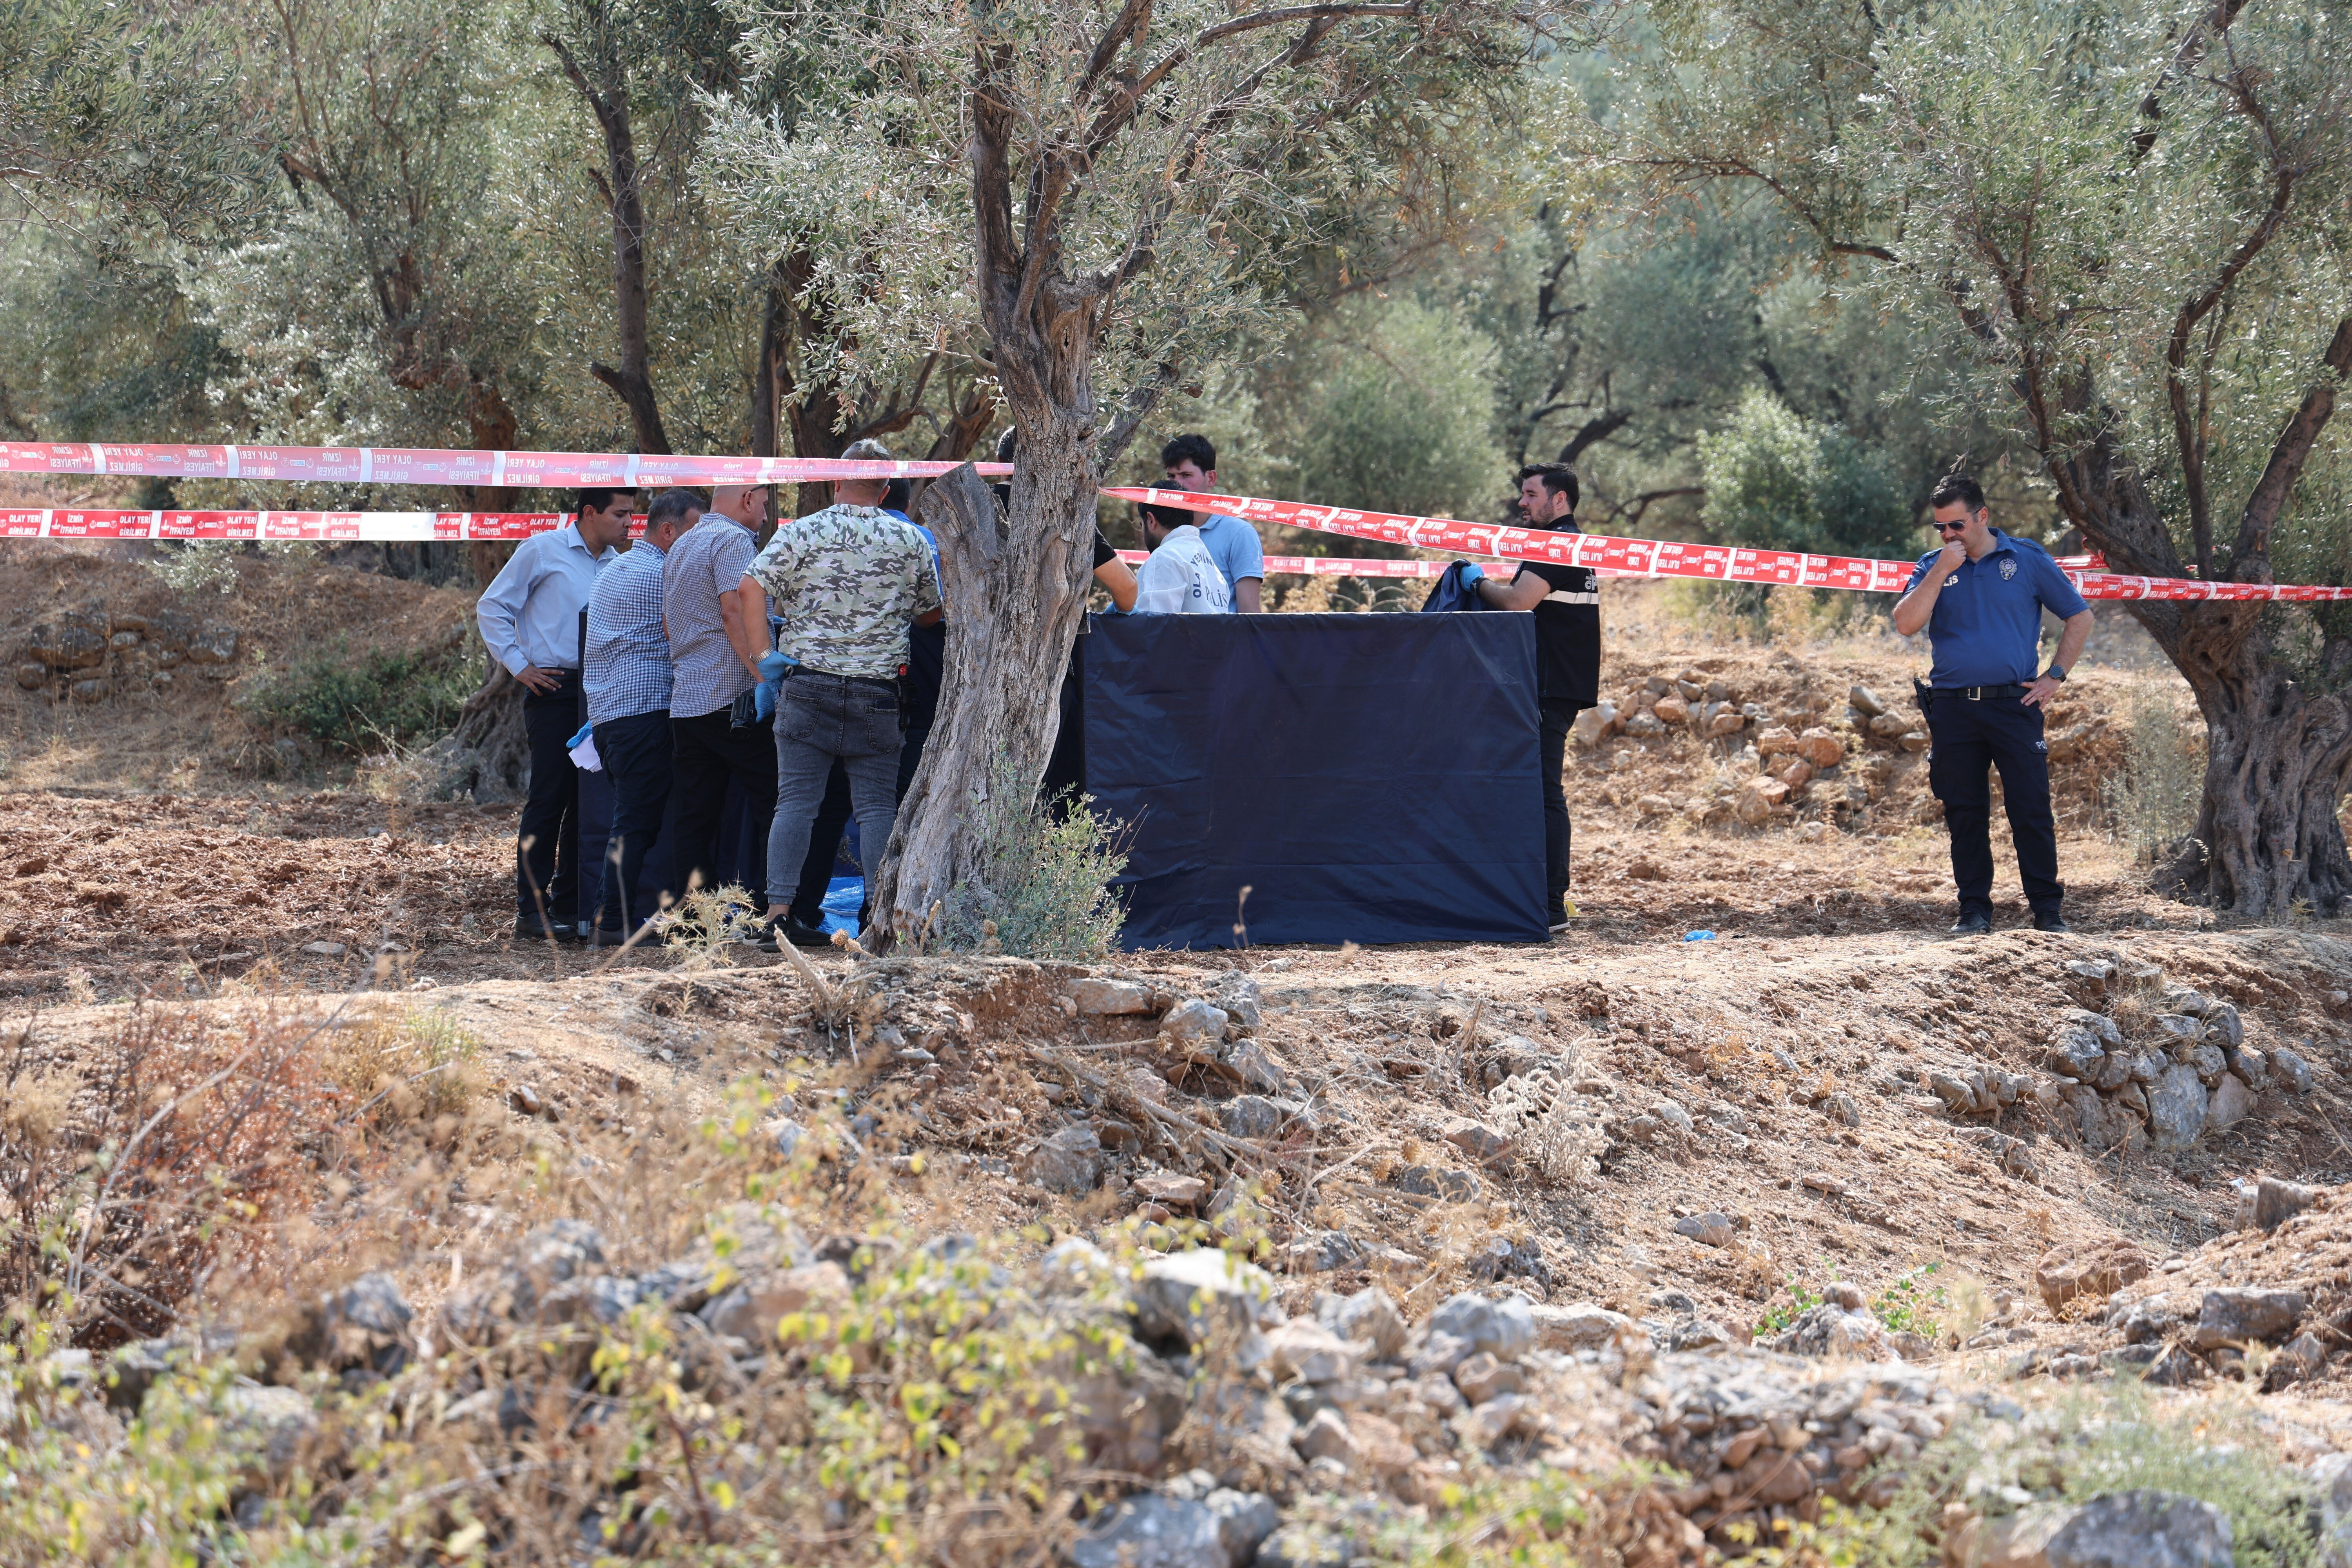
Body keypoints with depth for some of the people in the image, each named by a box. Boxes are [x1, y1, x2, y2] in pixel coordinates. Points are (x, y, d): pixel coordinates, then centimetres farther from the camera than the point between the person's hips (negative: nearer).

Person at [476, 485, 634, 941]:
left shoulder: (617, 565, 14)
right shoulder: (543, 551, -2)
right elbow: (492, 608, 1)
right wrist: (519, 666, -5)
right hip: (555, 691, -6)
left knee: (587, 800, 7)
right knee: (549, 799, -8)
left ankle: (570, 906, 13)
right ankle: (532, 911, -6)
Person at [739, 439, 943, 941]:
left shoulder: (801, 533, 0)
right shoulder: (910, 542, 4)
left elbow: (752, 586, -11)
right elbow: (930, 613, 15)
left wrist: (761, 655, -6)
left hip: (807, 686, 0)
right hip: (877, 692, 0)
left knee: (796, 802, 0)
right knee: (877, 805, 4)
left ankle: (779, 906, -7)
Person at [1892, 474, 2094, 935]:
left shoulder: (2027, 560, 4)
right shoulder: (1932, 567, 9)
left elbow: (2079, 618, 10)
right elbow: (1906, 624, -6)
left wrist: (2054, 677, 3)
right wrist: (1940, 572, -11)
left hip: (2013, 704, -2)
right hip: (1952, 708, 2)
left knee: (2031, 809, -6)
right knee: (1964, 814, 5)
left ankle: (2048, 909, 0)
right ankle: (1974, 909, 13)